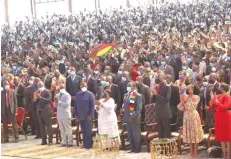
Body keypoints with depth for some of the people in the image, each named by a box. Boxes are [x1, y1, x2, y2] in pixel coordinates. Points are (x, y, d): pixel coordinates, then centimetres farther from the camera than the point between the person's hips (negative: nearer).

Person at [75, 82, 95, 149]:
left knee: (88, 131, -1)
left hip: (88, 116, -5)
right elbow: (76, 106, 14)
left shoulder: (90, 94, -4)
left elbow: (92, 106, -8)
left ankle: (89, 145, 4)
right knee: (83, 131, 10)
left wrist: (90, 115, -14)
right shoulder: (77, 95, 12)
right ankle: (85, 144, 16)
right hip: (80, 116, 5)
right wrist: (76, 115, 8)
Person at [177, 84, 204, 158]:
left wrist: (186, 101, -15)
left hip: (193, 116, -5)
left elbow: (191, 108, -17)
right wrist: (182, 101, -13)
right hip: (187, 117, 5)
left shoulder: (195, 97, -8)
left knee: (194, 133, 0)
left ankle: (195, 151, 6)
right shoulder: (185, 97, 7)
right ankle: (191, 150, 19)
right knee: (189, 133, 9)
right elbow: (180, 108, 2)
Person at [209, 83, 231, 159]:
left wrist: (216, 101, -20)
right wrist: (212, 99, -10)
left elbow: (224, 107, -23)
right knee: (221, 136, 10)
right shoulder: (217, 96, 7)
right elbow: (211, 107, 5)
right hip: (219, 118, 7)